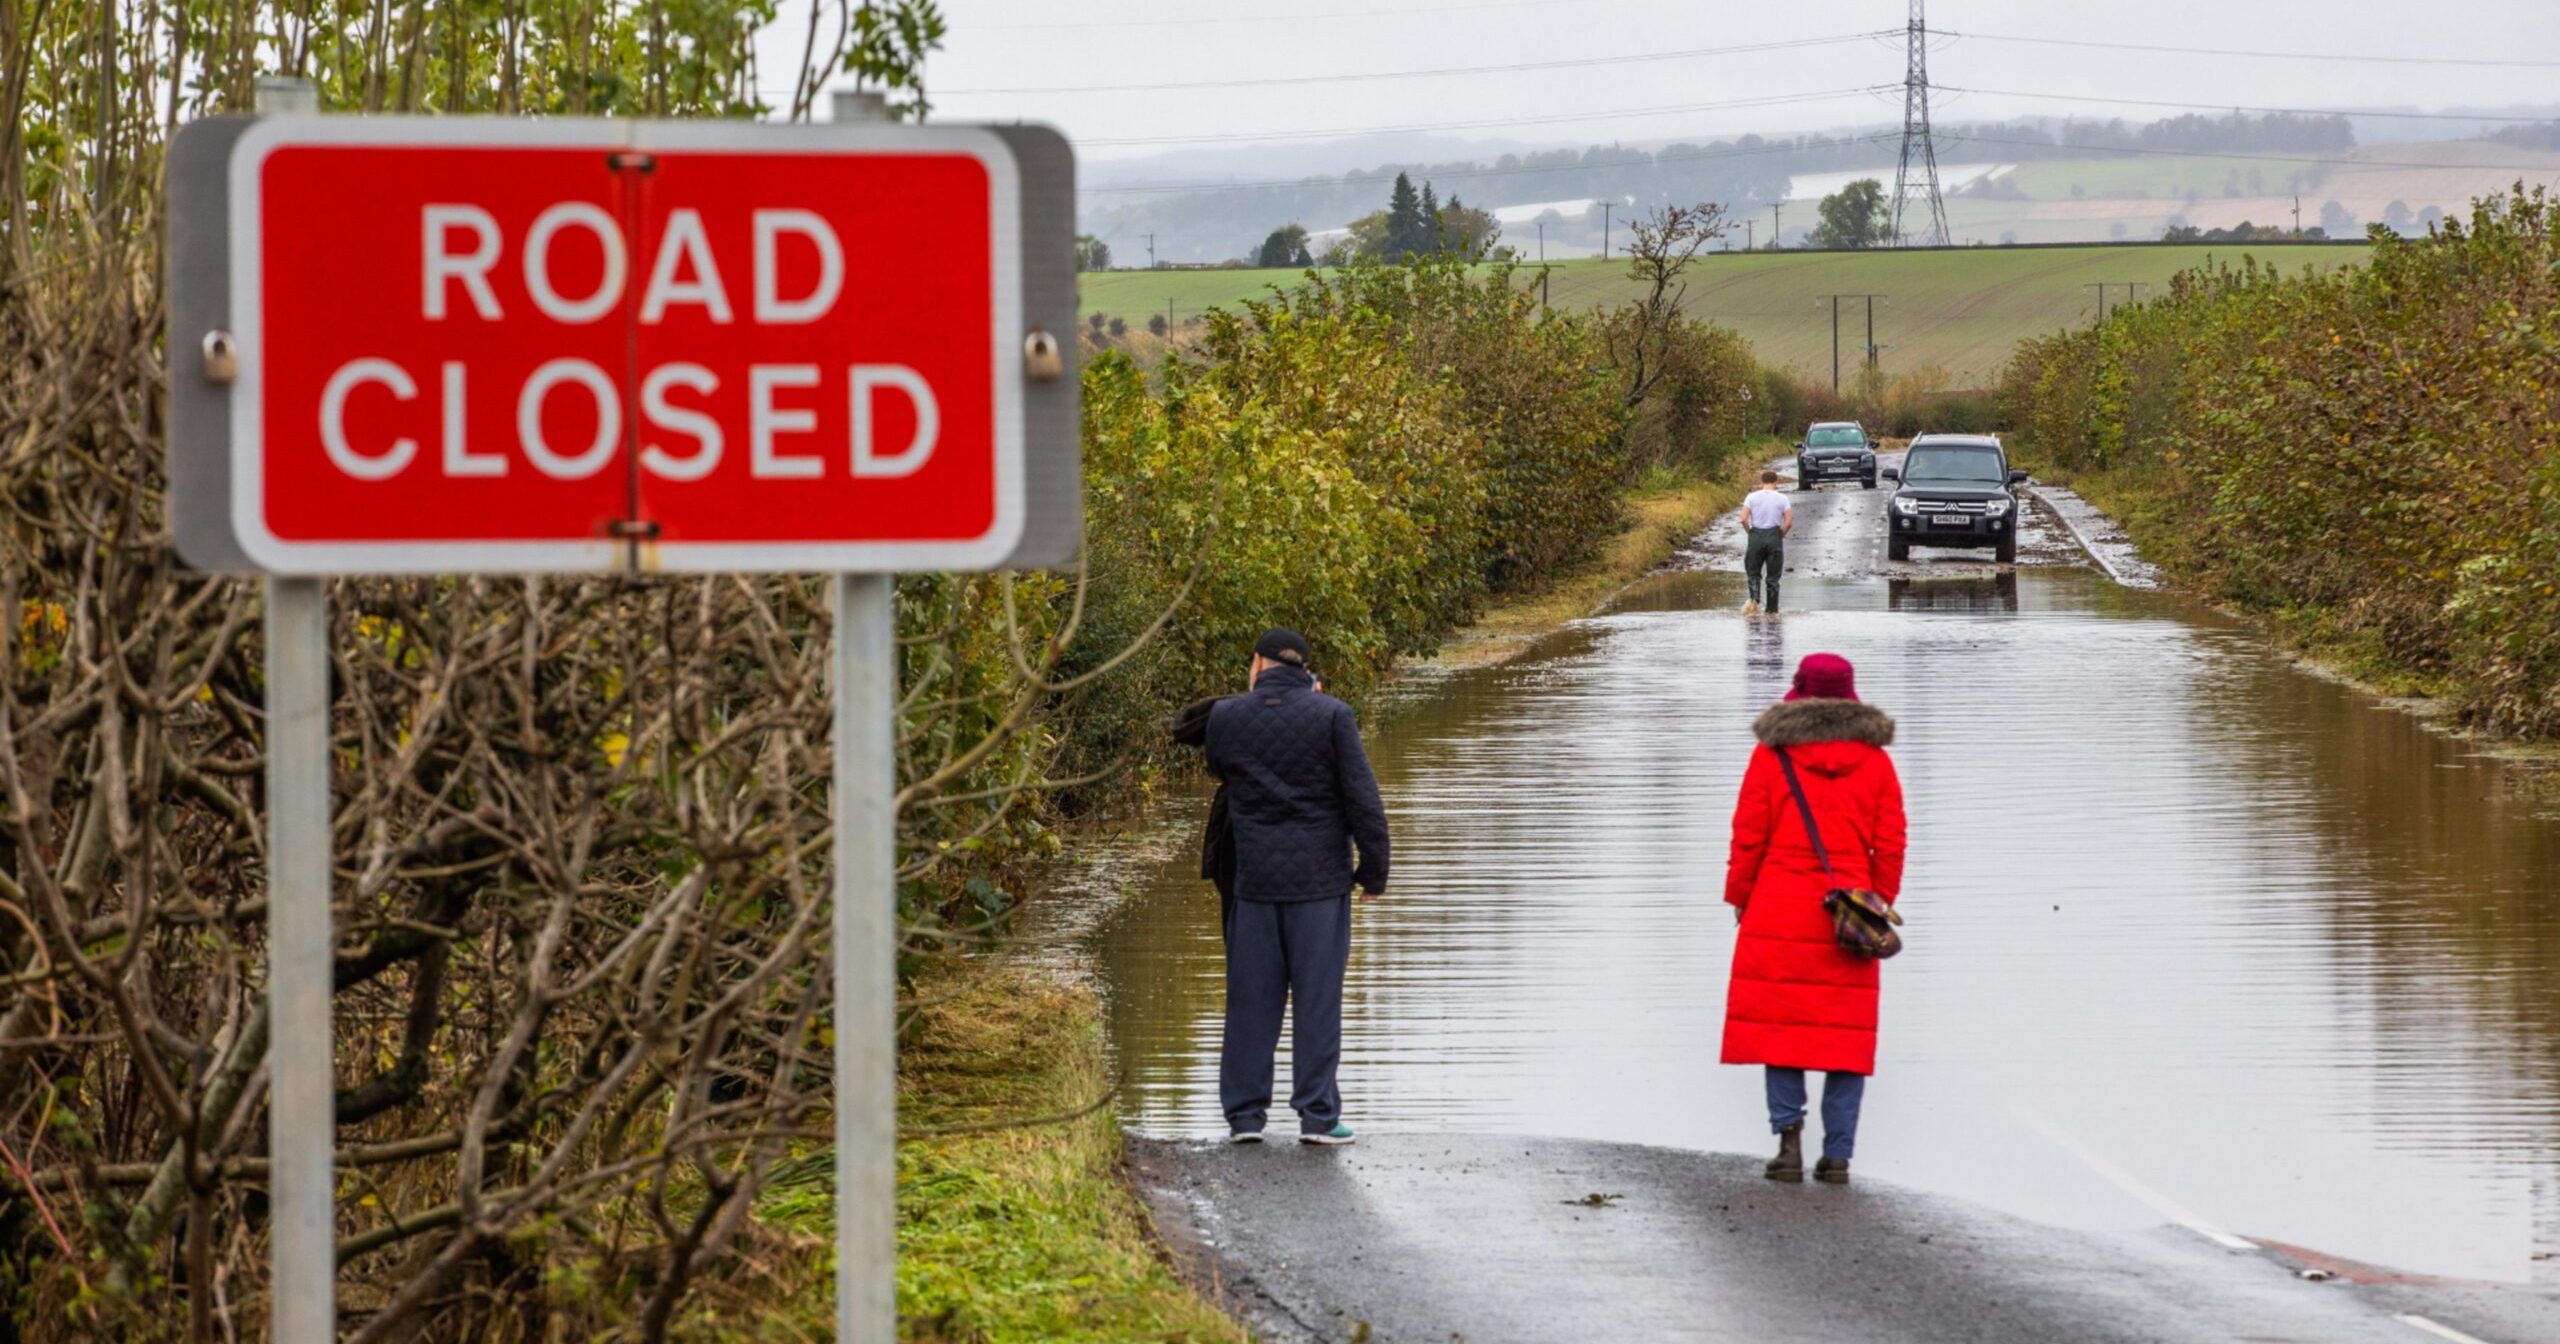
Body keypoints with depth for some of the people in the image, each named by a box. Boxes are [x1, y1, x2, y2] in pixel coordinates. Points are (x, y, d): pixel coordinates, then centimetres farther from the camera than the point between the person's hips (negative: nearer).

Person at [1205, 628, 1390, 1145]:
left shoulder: (1226, 717, 0)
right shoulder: (1331, 716, -6)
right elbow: (1363, 798, -8)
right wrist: (1374, 870, 1)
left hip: (1254, 879, 2)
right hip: (1320, 879, -2)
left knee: (1252, 997, 8)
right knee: (1318, 997, 1)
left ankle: (1244, 1113, 8)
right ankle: (1317, 1114, 0)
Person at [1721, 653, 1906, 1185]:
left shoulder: (1771, 756, -2)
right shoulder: (1875, 762, 5)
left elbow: (1748, 838, -1)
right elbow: (1890, 846, 4)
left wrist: (1740, 898, 10)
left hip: (1779, 915, -2)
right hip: (1848, 917, 2)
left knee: (1778, 1024, 5)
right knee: (1846, 1032, 5)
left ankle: (1788, 1133, -8)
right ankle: (1838, 1154, 2)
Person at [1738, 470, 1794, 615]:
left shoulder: (1752, 497, -1)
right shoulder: (1782, 499, -1)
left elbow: (1744, 519, -9)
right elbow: (1789, 522, -7)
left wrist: (1749, 532, 6)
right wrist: (1780, 535, 7)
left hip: (1756, 536, 0)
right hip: (1774, 536, 0)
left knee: (1753, 572, 11)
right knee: (1773, 576, 8)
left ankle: (1755, 599, -14)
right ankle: (1772, 610, 10)